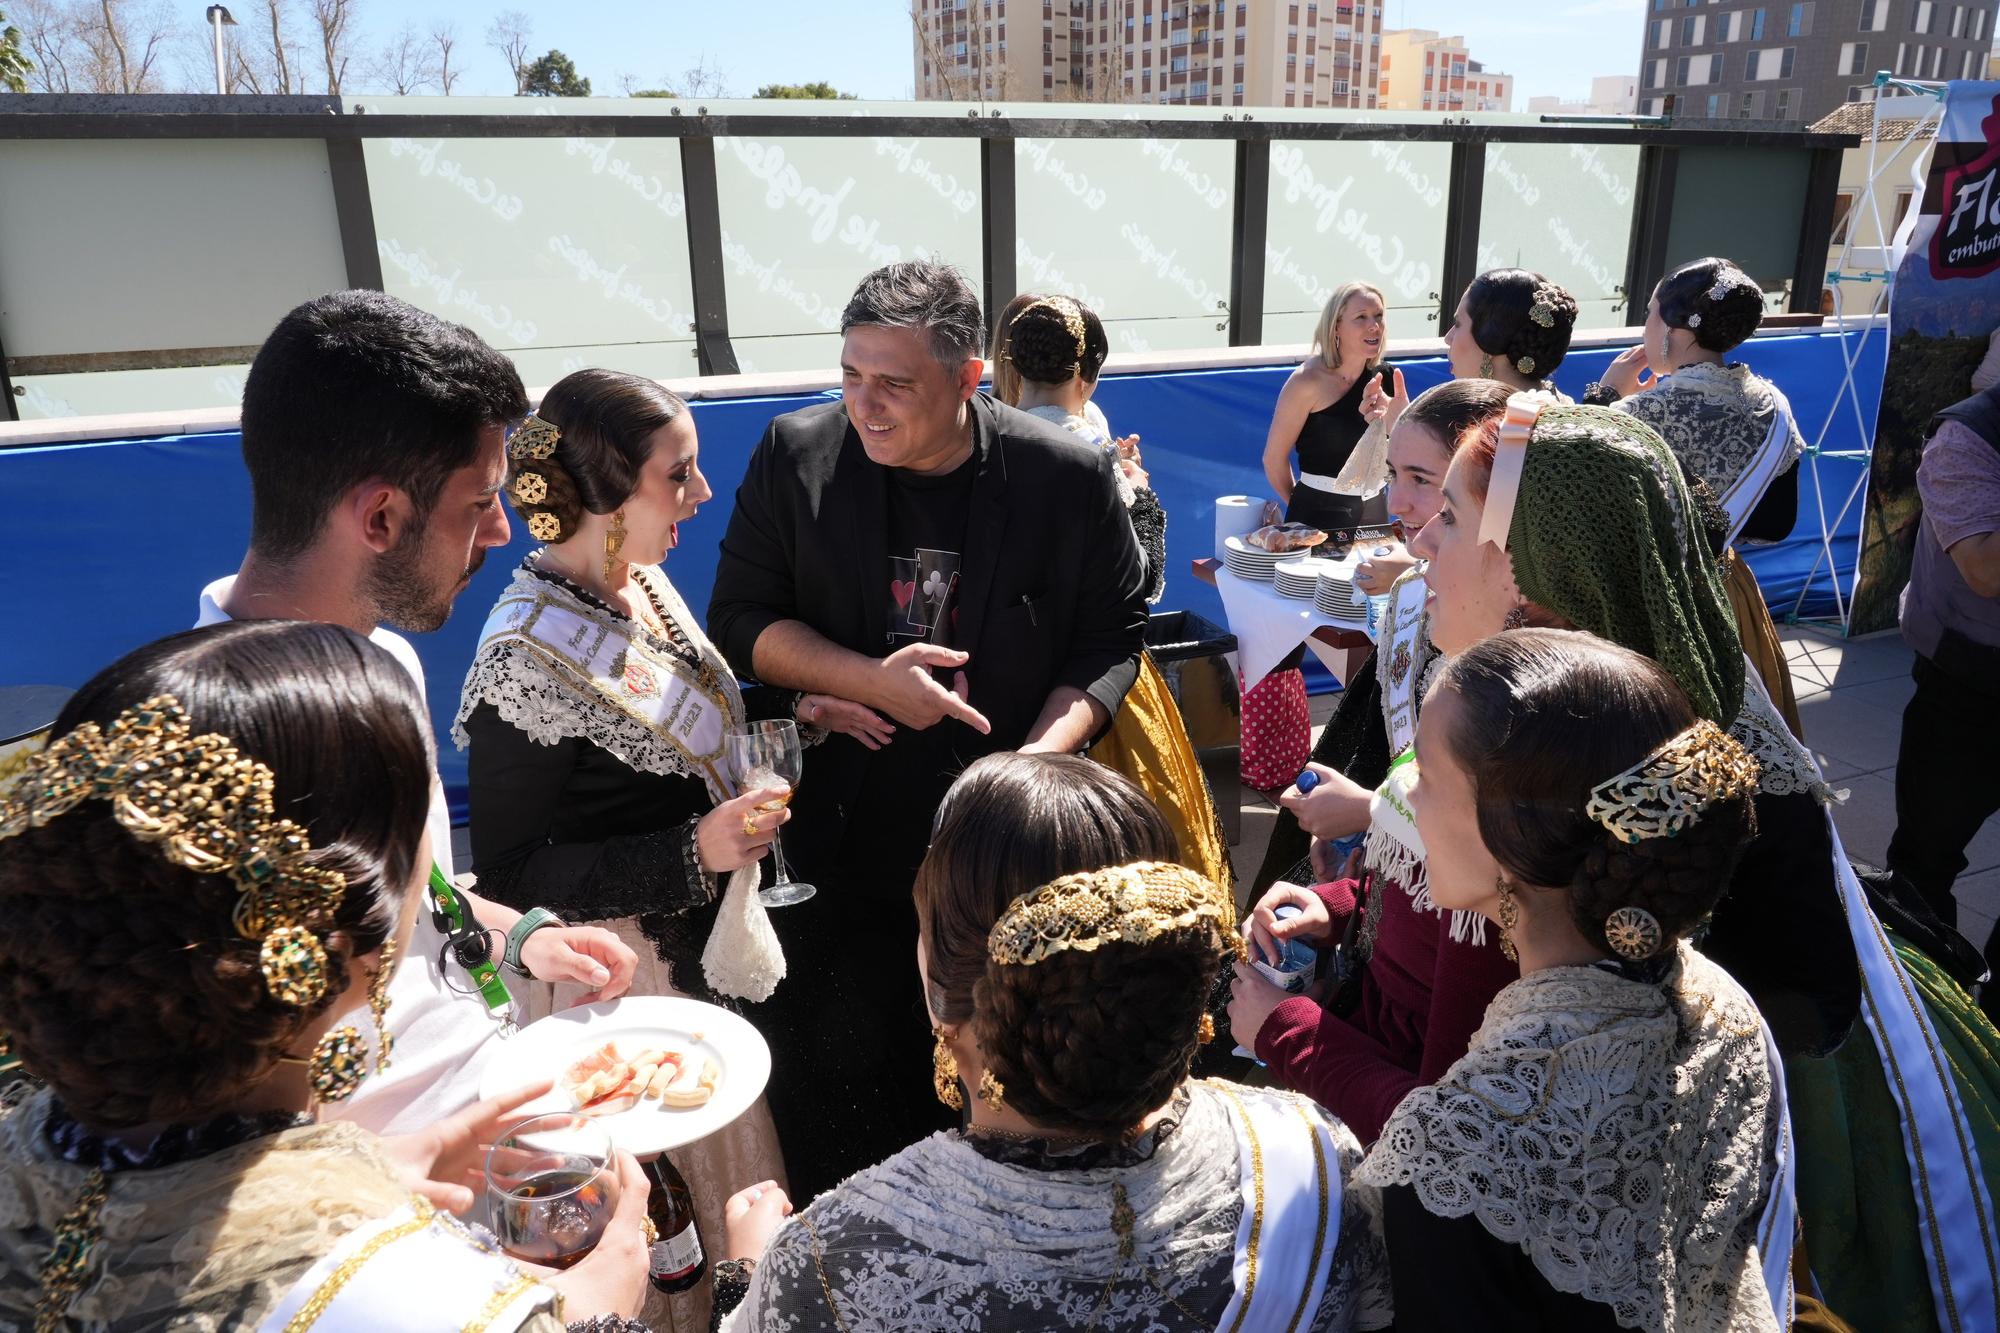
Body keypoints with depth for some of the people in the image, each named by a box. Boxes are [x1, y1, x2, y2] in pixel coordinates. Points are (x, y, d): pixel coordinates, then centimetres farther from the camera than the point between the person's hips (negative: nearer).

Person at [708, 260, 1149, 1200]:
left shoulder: (1069, 478, -9)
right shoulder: (796, 456, -6)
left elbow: (1112, 639, -1)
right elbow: (740, 618, -2)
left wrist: (1044, 754, -17)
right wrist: (871, 681, -17)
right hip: (846, 834, 1)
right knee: (825, 1070, 10)